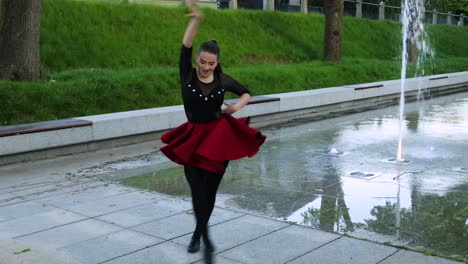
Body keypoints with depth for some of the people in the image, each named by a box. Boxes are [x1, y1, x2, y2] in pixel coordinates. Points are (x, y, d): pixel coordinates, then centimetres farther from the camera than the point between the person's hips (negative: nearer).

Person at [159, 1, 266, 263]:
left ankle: (197, 234, 29)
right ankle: (207, 240, -7)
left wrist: (238, 105, -6)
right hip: (193, 139, -1)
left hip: (220, 139, 1)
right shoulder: (187, 75, -5)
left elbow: (247, 92, 15)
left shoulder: (223, 80, -1)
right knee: (198, 191, -10)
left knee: (210, 191, 9)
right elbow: (186, 47, -20)